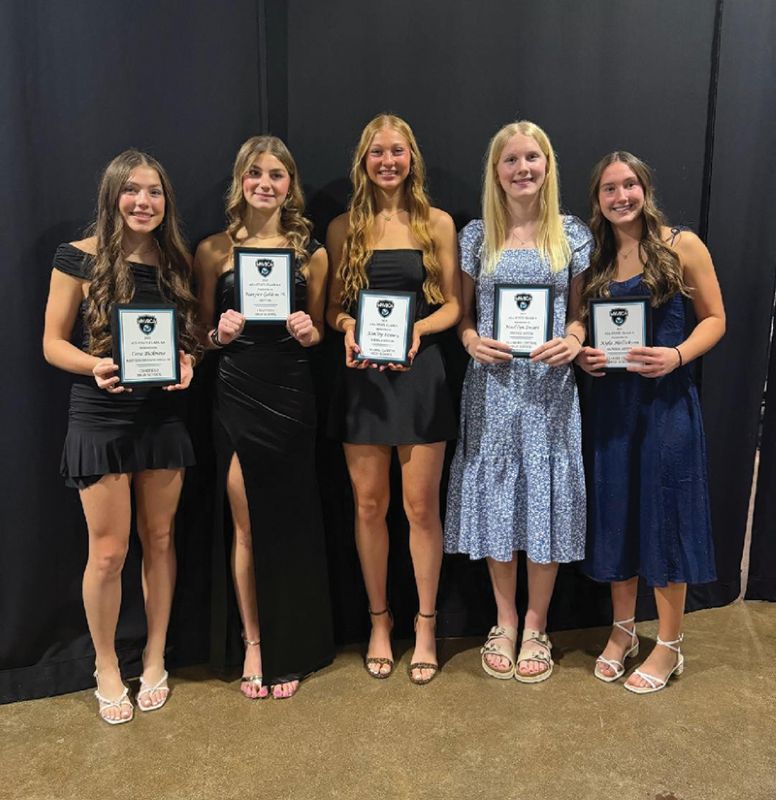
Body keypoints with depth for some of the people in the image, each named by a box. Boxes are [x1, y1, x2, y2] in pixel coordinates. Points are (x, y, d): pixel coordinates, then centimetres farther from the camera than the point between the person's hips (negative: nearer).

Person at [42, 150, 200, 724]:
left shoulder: (176, 263, 5)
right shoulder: (80, 258, -5)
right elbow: (53, 342, -3)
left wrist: (187, 363, -9)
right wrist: (95, 366, -22)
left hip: (164, 415, 3)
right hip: (101, 417, -3)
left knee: (160, 540, 12)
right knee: (108, 551, 3)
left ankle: (155, 660, 29)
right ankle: (107, 670, 25)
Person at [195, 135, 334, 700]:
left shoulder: (311, 253, 5)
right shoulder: (214, 250, 3)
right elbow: (202, 330, 8)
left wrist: (308, 333, -10)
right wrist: (219, 334, -13)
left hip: (291, 398, 1)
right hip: (236, 397, 0)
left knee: (289, 524, 8)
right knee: (245, 526, 6)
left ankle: (289, 651, 27)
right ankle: (252, 644, 25)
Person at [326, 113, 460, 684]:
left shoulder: (437, 224, 4)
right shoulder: (343, 228, 7)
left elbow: (453, 305, 3)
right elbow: (332, 306, 9)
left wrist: (418, 328, -16)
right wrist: (347, 327, -13)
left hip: (419, 371, -1)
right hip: (362, 376, 1)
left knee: (422, 506, 4)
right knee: (369, 505, 8)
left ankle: (425, 625, 22)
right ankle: (380, 621, 26)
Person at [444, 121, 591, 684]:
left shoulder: (573, 234, 4)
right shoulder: (475, 236, 5)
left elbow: (583, 311, 7)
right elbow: (462, 312, 8)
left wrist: (574, 339, -14)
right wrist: (472, 340, -12)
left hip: (549, 387, 0)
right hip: (492, 386, 1)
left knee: (545, 499, 5)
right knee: (496, 500, 7)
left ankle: (536, 627, 24)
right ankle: (505, 623, 26)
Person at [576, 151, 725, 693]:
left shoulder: (682, 246, -4)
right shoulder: (593, 258, 7)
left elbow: (714, 319, -1)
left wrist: (677, 355, -18)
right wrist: (582, 354, -6)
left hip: (667, 398, -4)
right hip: (610, 400, 4)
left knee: (665, 513, 3)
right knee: (615, 512, 11)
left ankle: (670, 646, 21)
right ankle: (623, 630, 30)